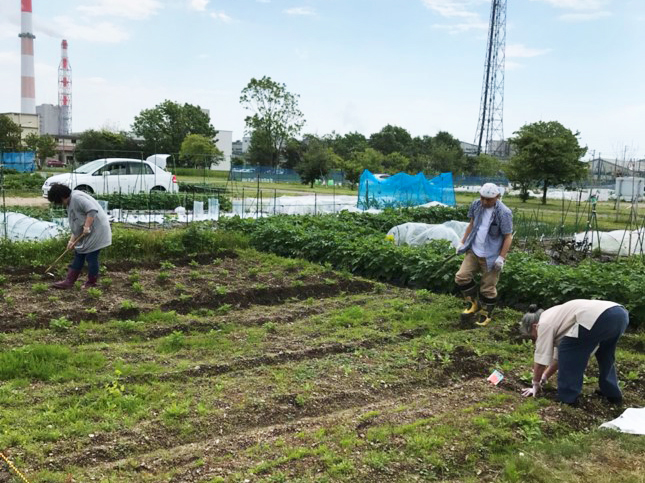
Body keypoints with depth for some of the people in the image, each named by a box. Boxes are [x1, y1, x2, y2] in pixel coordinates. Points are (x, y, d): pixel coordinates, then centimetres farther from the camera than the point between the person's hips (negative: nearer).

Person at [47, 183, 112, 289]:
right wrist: (72, 240, 14)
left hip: (96, 231, -11)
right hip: (85, 234, 11)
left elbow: (92, 210, -29)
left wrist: (87, 226, -27)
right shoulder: (70, 203, 15)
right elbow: (76, 224, 19)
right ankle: (69, 281, 17)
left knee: (91, 257, -3)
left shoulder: (77, 198, -18)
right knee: (78, 255, 12)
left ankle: (91, 283, 10)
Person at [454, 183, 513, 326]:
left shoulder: (504, 213, -18)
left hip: (491, 257, -5)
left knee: (488, 288, 4)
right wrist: (463, 242, 11)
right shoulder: (476, 205, -1)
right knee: (461, 277, 0)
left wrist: (501, 257, -17)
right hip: (473, 251, 5)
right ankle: (474, 304, 21)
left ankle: (485, 314, 25)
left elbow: (508, 237, -14)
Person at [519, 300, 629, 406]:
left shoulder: (544, 324, 4)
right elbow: (559, 357, 37)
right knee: (603, 354, 32)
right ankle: (613, 393, 36)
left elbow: (541, 358, 5)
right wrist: (544, 377, 41)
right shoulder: (554, 319, 31)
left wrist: (536, 384, 16)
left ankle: (567, 398, 6)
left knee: (568, 350, 3)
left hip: (601, 319, -10)